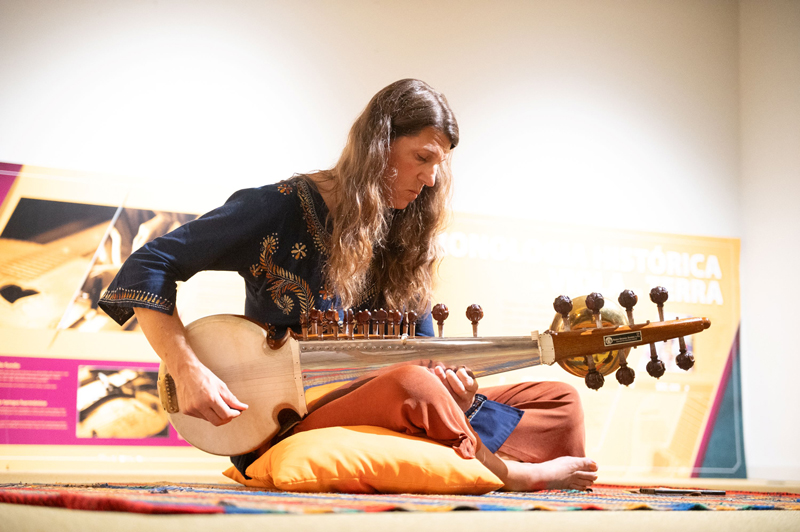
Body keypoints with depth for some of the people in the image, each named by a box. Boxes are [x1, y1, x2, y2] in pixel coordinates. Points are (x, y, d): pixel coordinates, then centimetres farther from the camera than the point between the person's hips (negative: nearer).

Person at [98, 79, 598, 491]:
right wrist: (187, 371, -21)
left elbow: (425, 353, 10)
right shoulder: (283, 210, -7)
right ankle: (512, 474, -17)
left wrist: (455, 392, -13)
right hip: (280, 431, -6)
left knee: (562, 401, -5)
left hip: (367, 414, 6)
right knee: (411, 386, -38)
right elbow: (148, 267, -10)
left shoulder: (405, 239, 11)